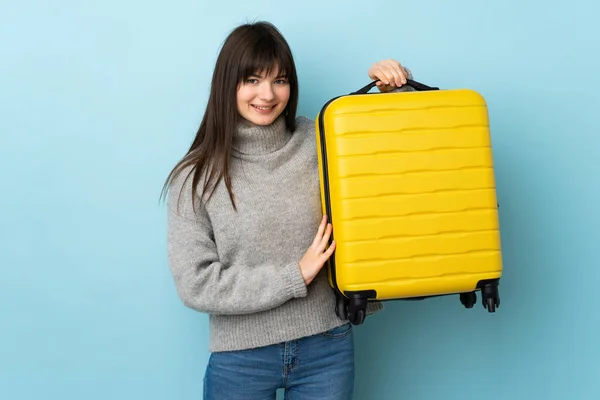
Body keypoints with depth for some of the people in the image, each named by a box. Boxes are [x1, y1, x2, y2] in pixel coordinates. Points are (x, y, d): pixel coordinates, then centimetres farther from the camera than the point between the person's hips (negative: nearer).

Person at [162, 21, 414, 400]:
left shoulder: (321, 142, -3)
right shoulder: (196, 177, -8)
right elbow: (195, 284, -11)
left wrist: (394, 87, -9)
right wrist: (295, 276, -15)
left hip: (328, 347, 2)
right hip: (240, 360, -2)